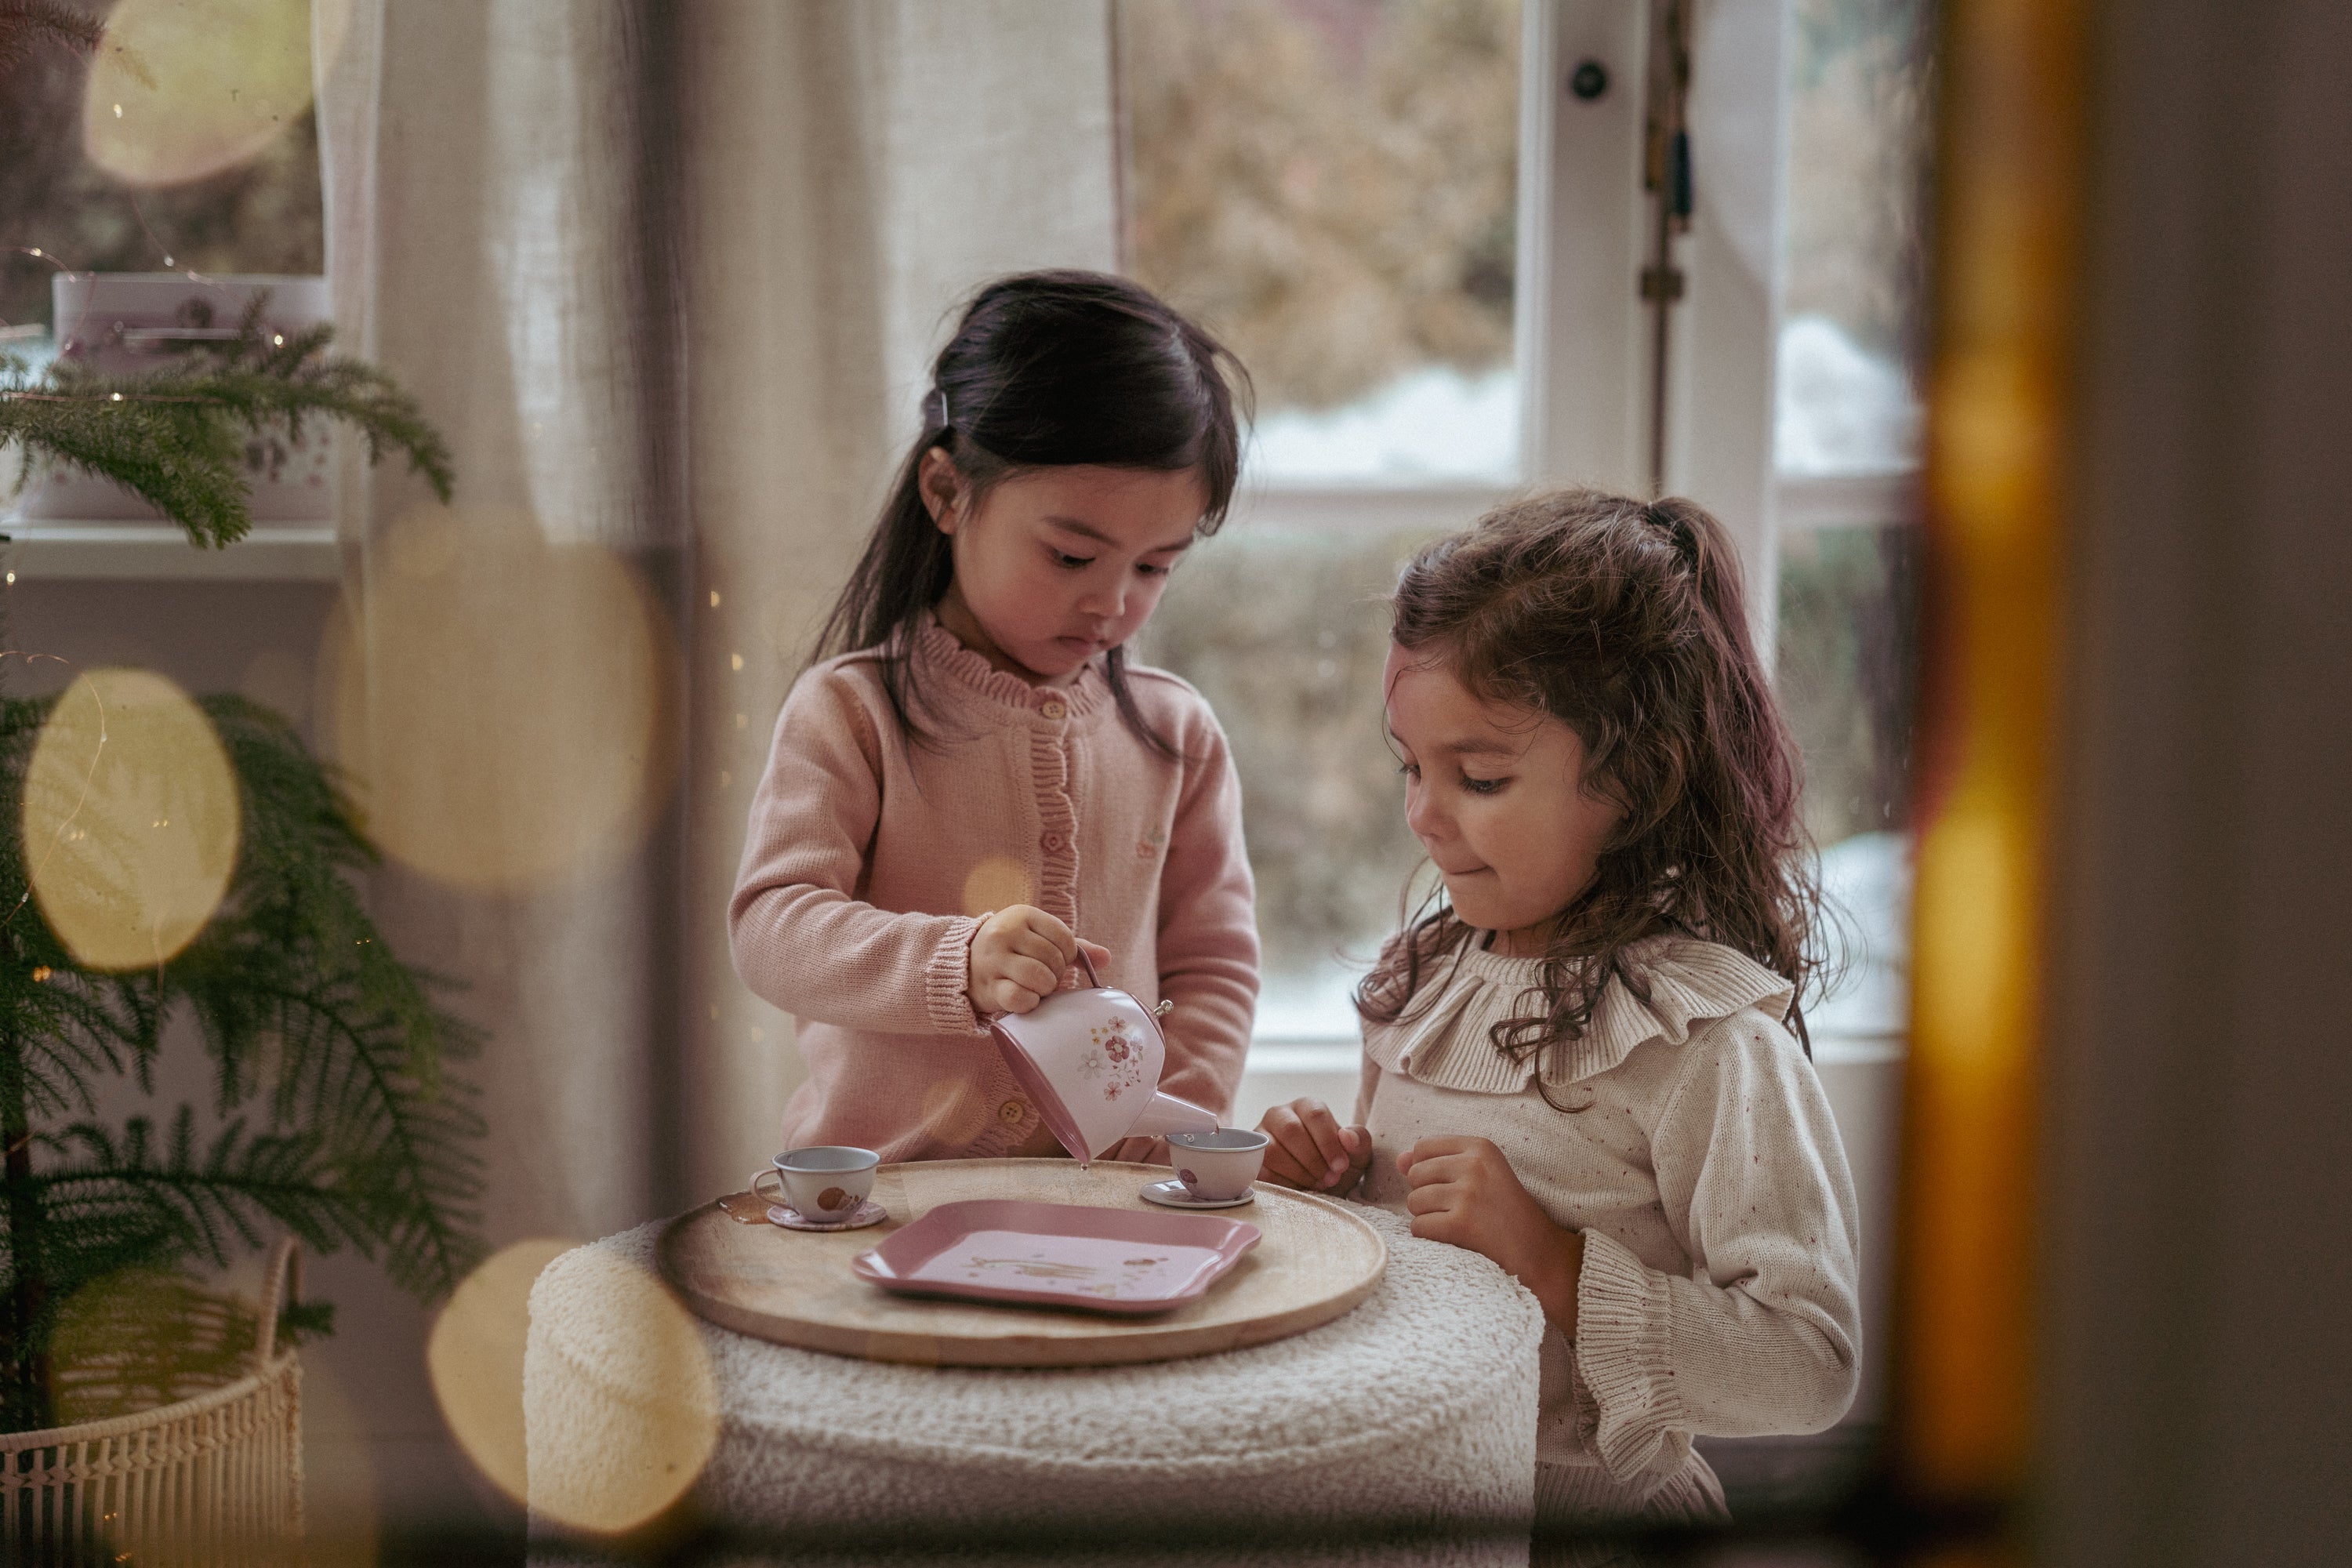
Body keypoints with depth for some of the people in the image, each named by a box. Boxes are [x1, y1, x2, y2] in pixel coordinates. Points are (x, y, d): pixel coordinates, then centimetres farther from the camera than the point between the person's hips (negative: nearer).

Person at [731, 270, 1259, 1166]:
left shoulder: (1176, 736, 10)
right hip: (881, 1188, -4)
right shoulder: (850, 714, -1)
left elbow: (1212, 965, 12)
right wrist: (958, 965, -28)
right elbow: (771, 929, -11)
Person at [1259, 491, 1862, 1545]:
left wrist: (1555, 1265, -20)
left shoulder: (1708, 1037, -14)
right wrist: (1338, 1175, 3)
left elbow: (1810, 1367, -17)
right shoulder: (1437, 964, 9)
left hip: (1580, 1508, -6)